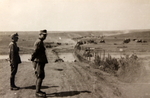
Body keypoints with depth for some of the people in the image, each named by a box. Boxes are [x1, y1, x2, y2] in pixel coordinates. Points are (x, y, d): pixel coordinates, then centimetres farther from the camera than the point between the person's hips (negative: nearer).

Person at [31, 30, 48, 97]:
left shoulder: (41, 42, 18)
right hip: (39, 62, -11)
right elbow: (35, 52, -19)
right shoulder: (38, 42, -15)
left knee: (41, 77, 15)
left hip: (41, 62, 11)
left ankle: (38, 91, 23)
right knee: (40, 77, -8)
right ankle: (37, 92, -2)